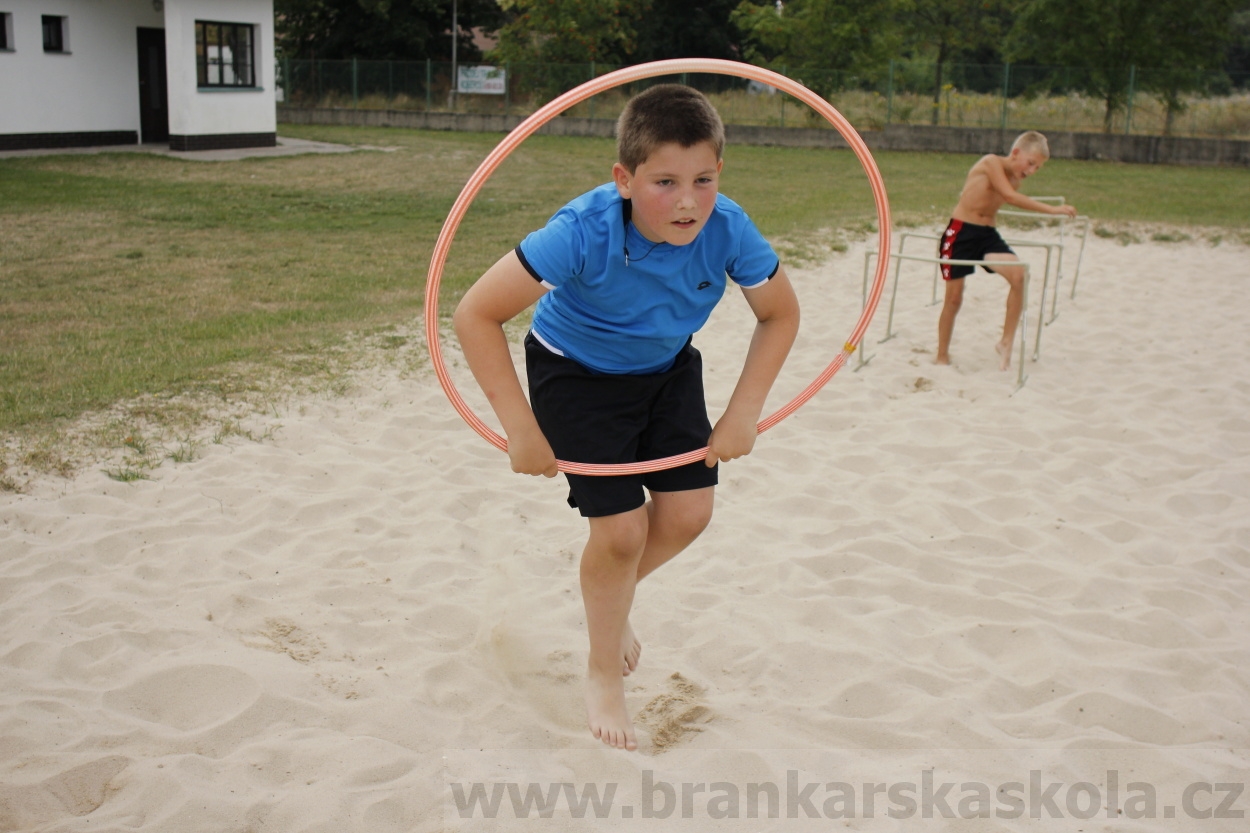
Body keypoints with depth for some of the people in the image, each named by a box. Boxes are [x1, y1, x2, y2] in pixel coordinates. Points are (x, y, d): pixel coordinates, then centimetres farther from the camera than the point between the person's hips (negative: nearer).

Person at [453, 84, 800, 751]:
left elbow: (780, 314, -7)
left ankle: (613, 597, 35)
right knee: (622, 529, -7)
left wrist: (744, 412, -14)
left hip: (667, 370, 4)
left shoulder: (729, 230, -27)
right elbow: (475, 315, -33)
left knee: (687, 514, 1)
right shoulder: (585, 232, -37)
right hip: (575, 372, -4)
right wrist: (523, 431, -31)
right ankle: (604, 673, 20)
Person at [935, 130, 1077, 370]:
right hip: (960, 233, -5)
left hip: (987, 234, 5)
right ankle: (942, 356, 19)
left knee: (1018, 274, -20)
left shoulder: (1015, 180, 7)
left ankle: (1006, 342, -10)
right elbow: (1010, 197, -27)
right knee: (953, 298, 1)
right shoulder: (992, 162, -14)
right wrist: (1052, 210, -29)